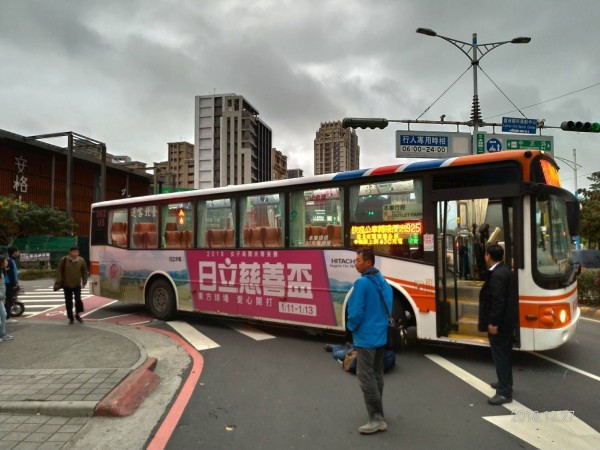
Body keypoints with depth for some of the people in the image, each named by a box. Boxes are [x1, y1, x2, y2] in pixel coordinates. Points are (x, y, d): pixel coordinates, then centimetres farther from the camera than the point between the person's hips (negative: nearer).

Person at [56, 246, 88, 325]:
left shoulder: (81, 260, -3)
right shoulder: (64, 260, -7)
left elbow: (84, 271, 8)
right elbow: (59, 271, -1)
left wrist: (84, 281, 6)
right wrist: (59, 282, -5)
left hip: (77, 285, 0)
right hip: (67, 285, 0)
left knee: (78, 299, -11)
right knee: (68, 302, 4)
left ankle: (77, 314, 12)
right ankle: (70, 318, 17)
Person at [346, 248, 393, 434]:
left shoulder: (362, 283, -20)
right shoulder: (383, 282, 7)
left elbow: (356, 311, -21)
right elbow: (388, 307, 13)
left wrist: (351, 326, -4)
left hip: (366, 336, -9)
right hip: (380, 335, 9)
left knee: (366, 377, -3)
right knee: (377, 374, 19)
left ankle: (377, 419, 0)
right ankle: (378, 412, 30)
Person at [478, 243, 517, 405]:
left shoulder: (497, 275, -23)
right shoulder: (504, 269, 9)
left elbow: (498, 301, -26)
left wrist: (493, 323, -22)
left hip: (499, 322, -11)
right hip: (506, 320, 11)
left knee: (500, 355, -3)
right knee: (504, 353, 21)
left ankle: (505, 392, 4)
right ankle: (505, 382, 35)